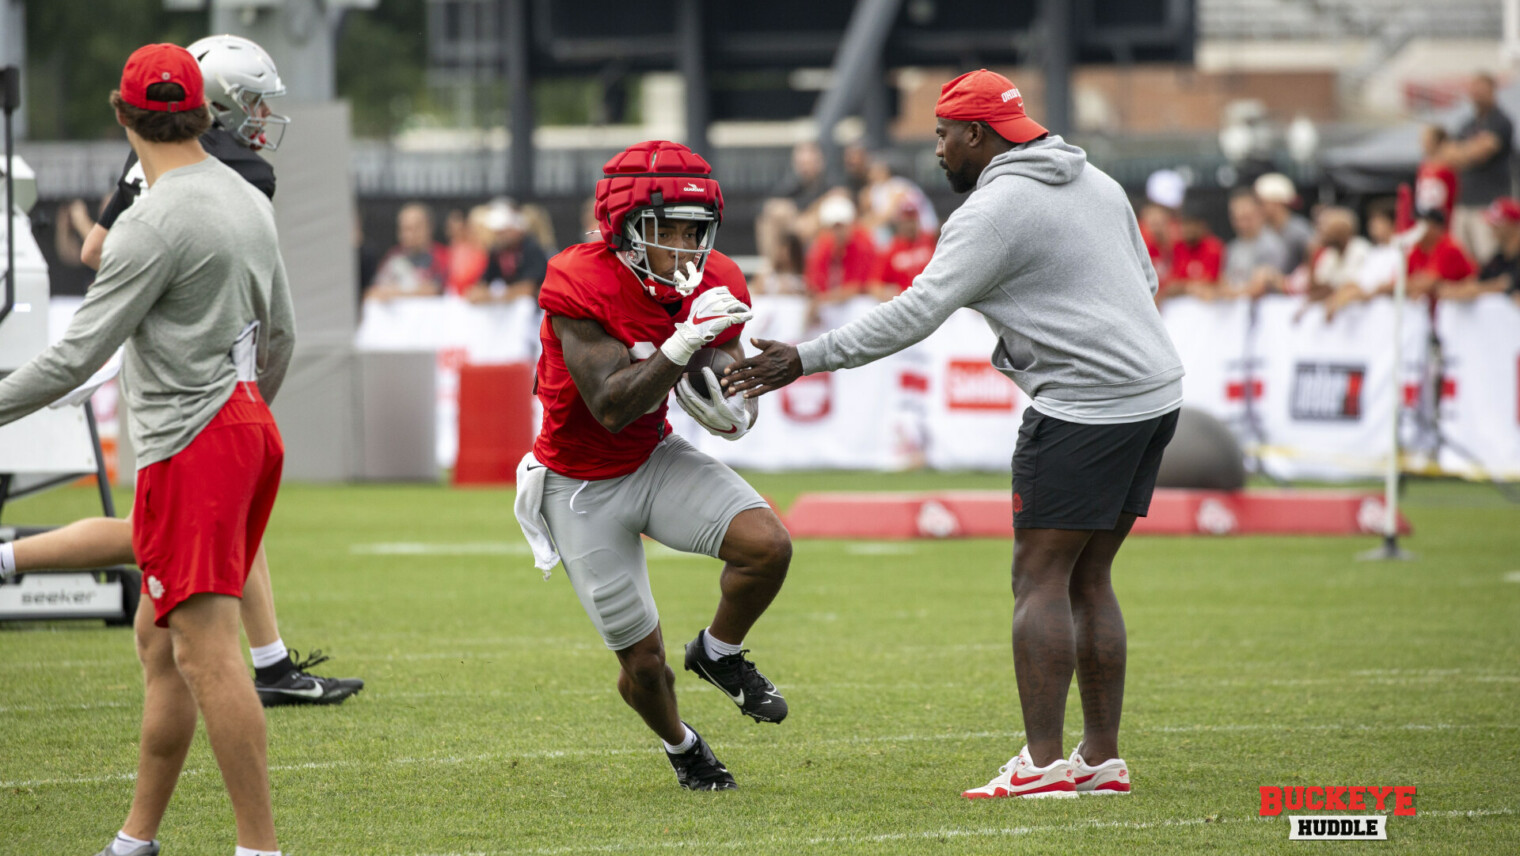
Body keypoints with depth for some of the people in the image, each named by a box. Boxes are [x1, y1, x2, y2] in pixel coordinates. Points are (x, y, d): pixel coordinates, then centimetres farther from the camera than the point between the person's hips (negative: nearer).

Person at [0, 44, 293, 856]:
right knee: (159, 638, 15)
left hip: (190, 447, -9)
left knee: (205, 650, -11)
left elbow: (77, 354, -16)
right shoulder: (249, 201, 10)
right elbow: (279, 334, 21)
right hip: (249, 430, 9)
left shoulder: (156, 224, -16)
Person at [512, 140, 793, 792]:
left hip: (656, 459, 5)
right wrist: (683, 344, -41)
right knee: (642, 658, 0)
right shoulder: (581, 288, -26)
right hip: (582, 487, -4)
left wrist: (733, 410, -22)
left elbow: (737, 408, 2)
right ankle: (680, 744, 34)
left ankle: (719, 653, 9)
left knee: (768, 545, -21)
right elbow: (611, 407, -33)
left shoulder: (713, 289, -8)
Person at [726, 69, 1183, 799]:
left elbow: (915, 314, -16)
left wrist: (805, 360, -12)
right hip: (1154, 390, 9)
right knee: (1088, 580, 13)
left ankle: (1042, 762, -10)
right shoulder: (1093, 181, 16)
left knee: (1041, 579, -5)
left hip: (1086, 404, -9)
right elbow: (1144, 280, 25)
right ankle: (1102, 759, 11)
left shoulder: (995, 210, -12)